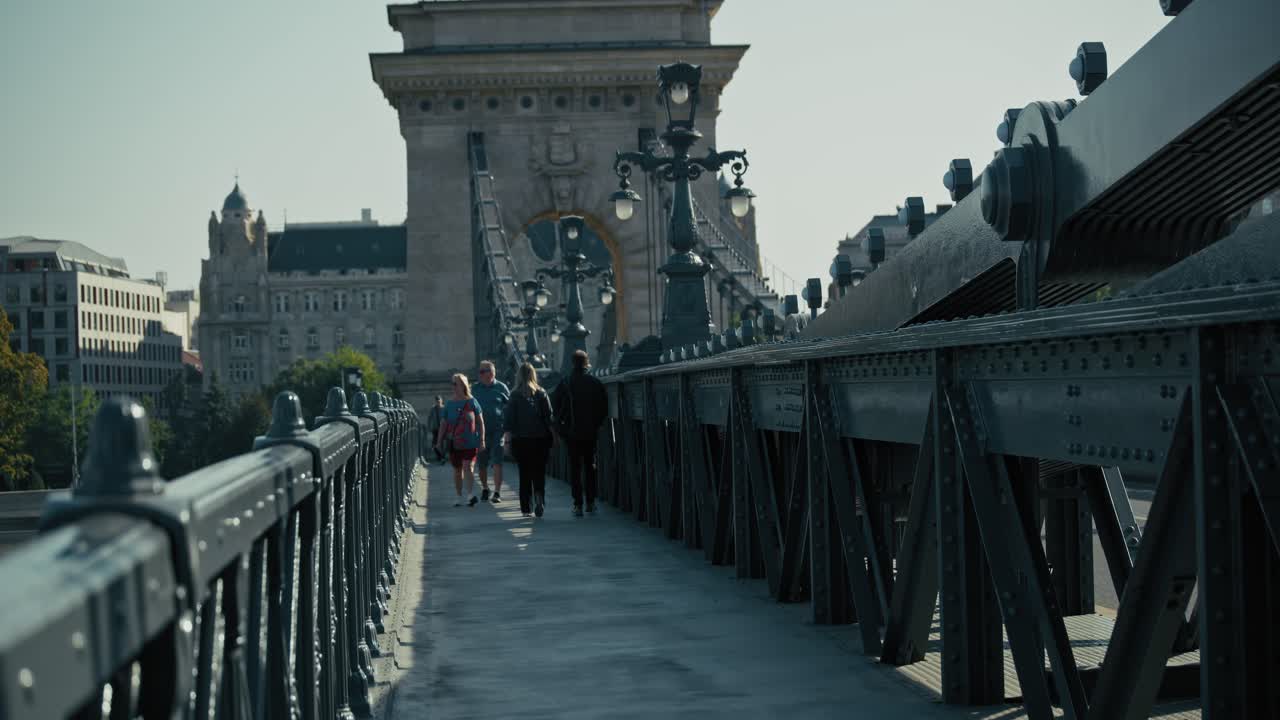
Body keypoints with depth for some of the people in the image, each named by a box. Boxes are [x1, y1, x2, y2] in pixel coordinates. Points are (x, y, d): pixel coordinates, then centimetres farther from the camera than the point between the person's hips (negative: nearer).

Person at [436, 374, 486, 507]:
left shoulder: (472, 402, 0)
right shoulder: (449, 404, 7)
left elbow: (480, 422, 2)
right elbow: (444, 424, 11)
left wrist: (482, 440, -2)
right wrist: (439, 441, 6)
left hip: (470, 442, -3)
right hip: (454, 442, 3)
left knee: (468, 467, -15)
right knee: (457, 470, 9)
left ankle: (471, 494, -22)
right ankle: (459, 497, 19)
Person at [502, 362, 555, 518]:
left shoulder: (515, 395, -3)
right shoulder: (541, 394, -1)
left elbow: (509, 417, -3)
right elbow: (549, 416, -1)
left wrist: (508, 434, 2)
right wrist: (553, 436, 4)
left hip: (520, 440, 0)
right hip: (540, 439, 0)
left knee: (524, 474, 7)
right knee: (539, 472, 5)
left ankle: (526, 508, 6)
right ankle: (539, 498, -20)